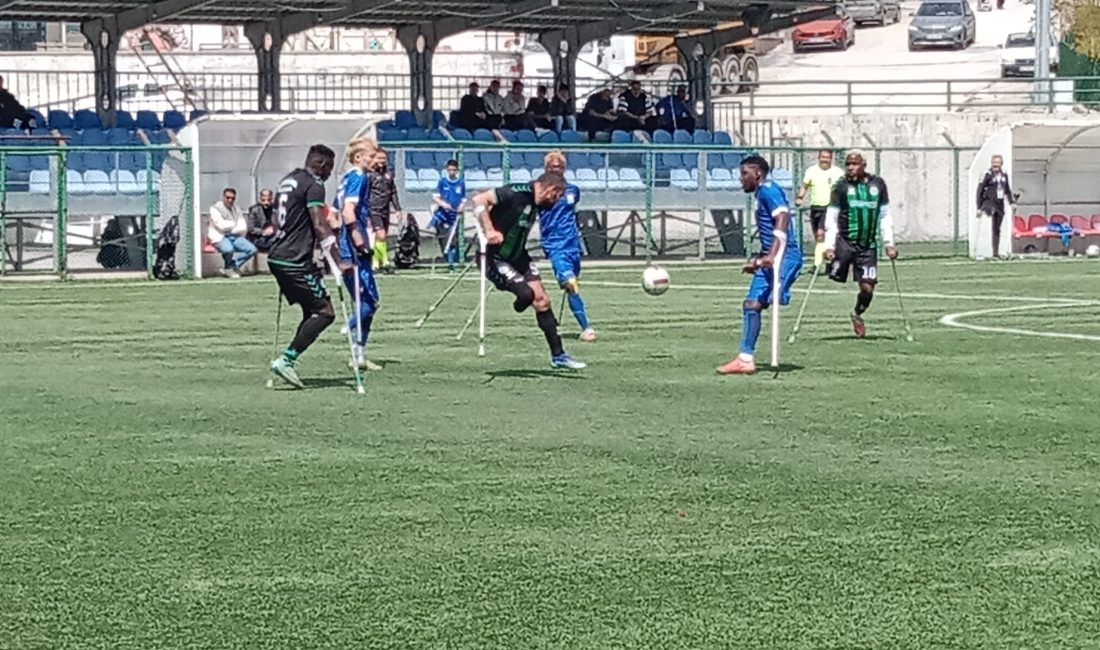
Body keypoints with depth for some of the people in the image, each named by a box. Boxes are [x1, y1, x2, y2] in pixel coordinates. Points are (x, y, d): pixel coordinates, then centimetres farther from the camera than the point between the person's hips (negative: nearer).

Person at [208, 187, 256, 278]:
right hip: (220, 238, -6)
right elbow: (222, 226, -14)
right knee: (229, 250, -39)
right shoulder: (215, 208, -1)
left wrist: (230, 229, -7)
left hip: (235, 236, 6)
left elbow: (243, 227, 6)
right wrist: (235, 224, 1)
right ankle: (233, 268, -5)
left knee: (252, 249, -17)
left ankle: (229, 269, -12)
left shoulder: (237, 210, 17)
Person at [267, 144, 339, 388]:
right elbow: (319, 225, -20)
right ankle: (286, 360, -13)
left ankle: (287, 362, 8)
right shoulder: (313, 185, -10)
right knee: (325, 312, -6)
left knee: (311, 312, 16)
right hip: (296, 261, -10)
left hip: (277, 258, 10)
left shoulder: (287, 181, 18)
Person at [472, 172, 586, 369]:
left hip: (517, 256, 9)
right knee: (527, 293, -23)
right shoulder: (517, 193, -23)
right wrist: (489, 231, -38)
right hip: (495, 258, -9)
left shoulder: (537, 204, 3)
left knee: (542, 300, 5)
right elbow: (479, 200, -29)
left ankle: (558, 355, 15)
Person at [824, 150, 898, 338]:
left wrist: (889, 243, 7)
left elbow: (885, 215, 13)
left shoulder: (878, 184, 7)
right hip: (844, 242, -2)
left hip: (868, 245, 2)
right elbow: (831, 218, -3)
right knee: (834, 281, -10)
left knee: (867, 288, 0)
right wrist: (829, 246, -12)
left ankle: (857, 314, 27)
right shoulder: (841, 186, -1)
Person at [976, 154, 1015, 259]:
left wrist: (1012, 202, 14)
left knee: (997, 230, 4)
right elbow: (979, 192, -6)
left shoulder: (1004, 174, 10)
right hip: (989, 202, -3)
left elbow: (1008, 190, 22)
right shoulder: (987, 175, -7)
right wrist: (979, 208, -9)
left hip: (1000, 203, 3)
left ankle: (996, 253, 7)